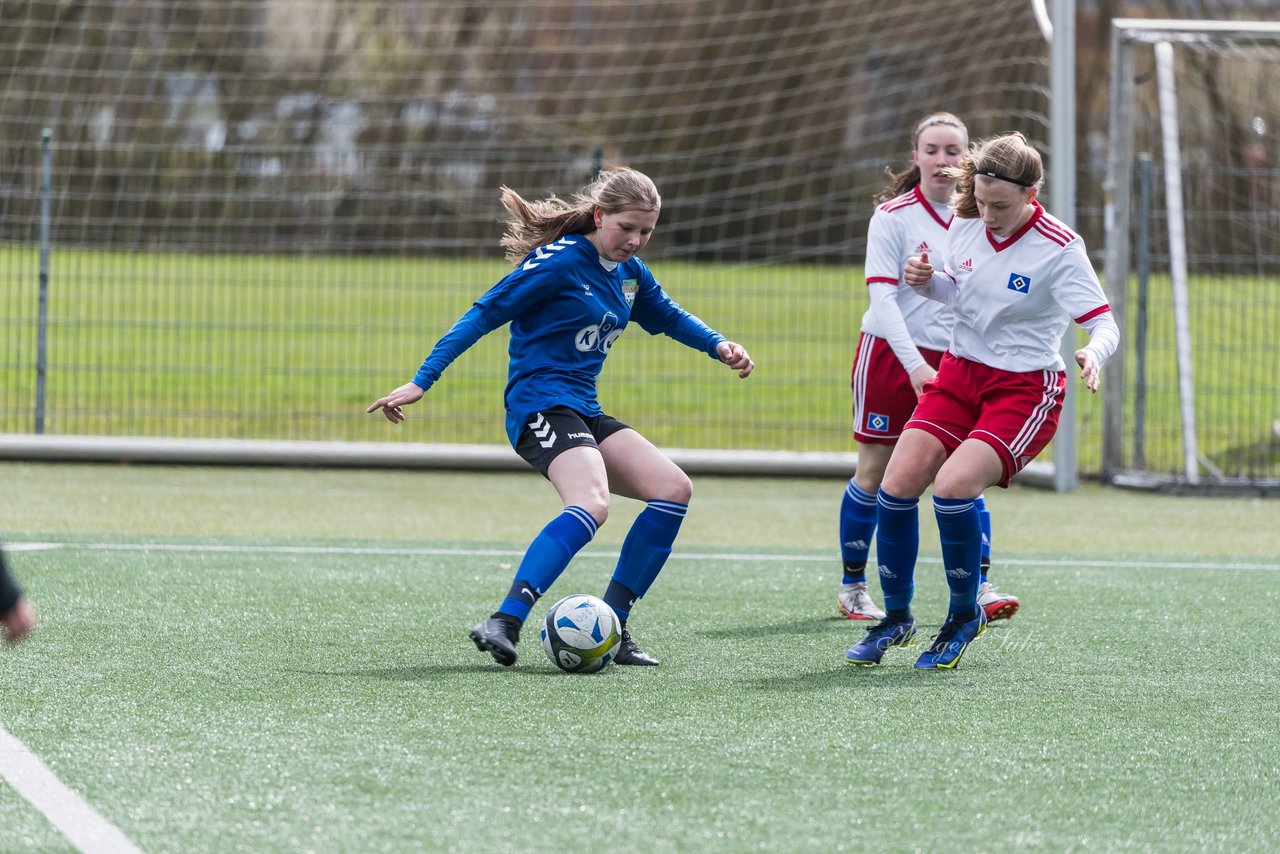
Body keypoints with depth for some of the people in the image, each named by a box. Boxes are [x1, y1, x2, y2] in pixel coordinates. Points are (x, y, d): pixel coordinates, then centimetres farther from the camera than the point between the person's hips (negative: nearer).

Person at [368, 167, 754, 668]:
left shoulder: (629, 272, 13)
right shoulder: (560, 262, -12)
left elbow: (667, 316, 33)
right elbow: (484, 314, -12)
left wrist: (719, 346, 16)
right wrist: (421, 382, -16)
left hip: (583, 413, 9)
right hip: (540, 406, -9)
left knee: (673, 489, 0)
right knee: (591, 504, -33)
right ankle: (504, 623, -43)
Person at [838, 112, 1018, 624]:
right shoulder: (893, 217, -8)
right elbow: (883, 298, -13)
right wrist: (916, 366, -22)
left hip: (953, 361, 3)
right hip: (891, 353, -3)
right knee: (875, 472, 3)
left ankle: (980, 588, -9)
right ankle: (852, 586, 16)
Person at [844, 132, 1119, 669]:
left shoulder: (1059, 249, -17)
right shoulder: (966, 227, -1)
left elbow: (1104, 323, -21)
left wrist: (1093, 355, -44)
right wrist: (925, 280, -4)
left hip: (1025, 388, -6)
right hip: (959, 371, 6)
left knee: (952, 487, -26)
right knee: (897, 485, -8)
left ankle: (965, 614, -2)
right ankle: (896, 617, 13)